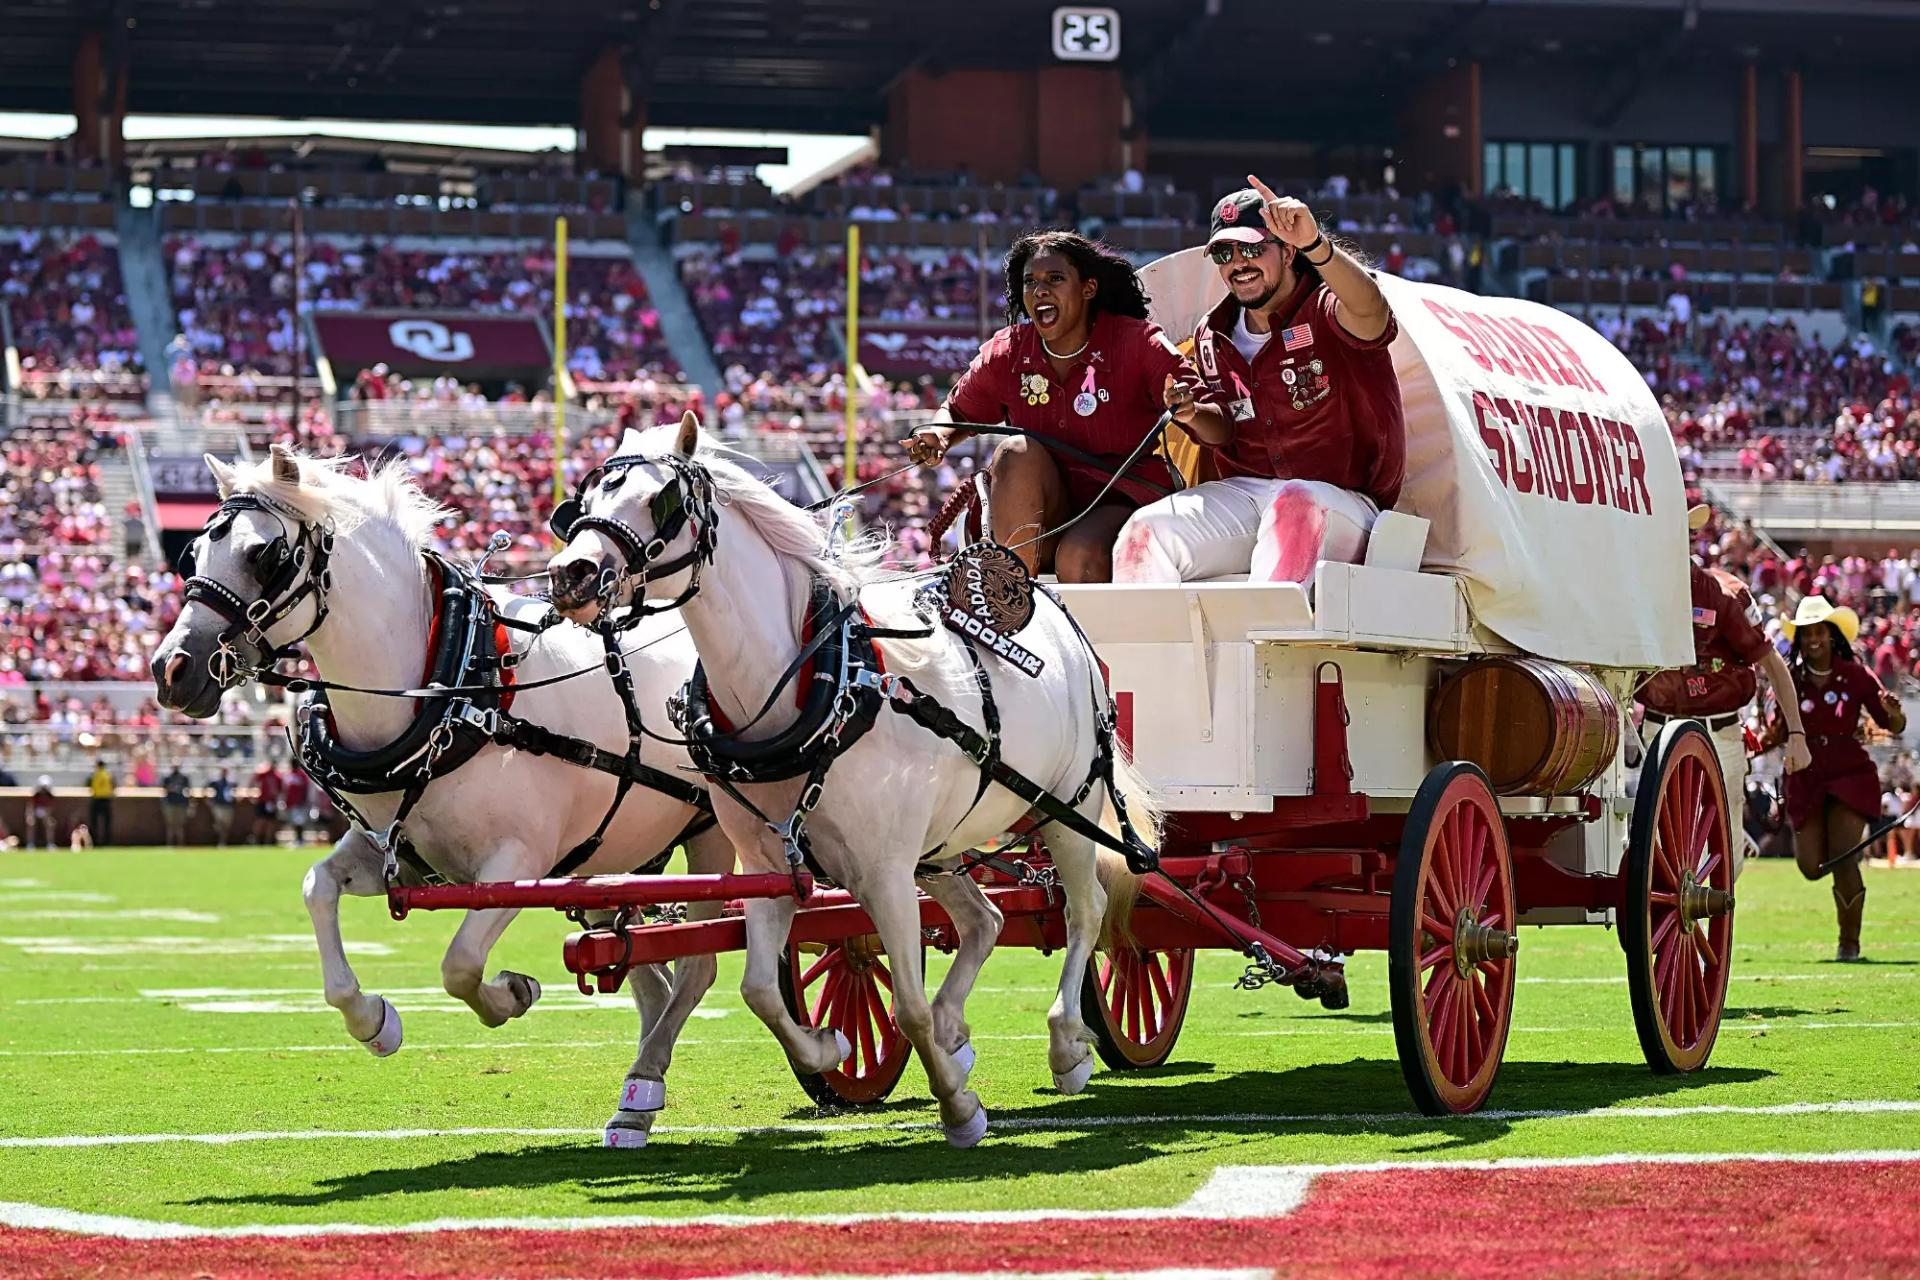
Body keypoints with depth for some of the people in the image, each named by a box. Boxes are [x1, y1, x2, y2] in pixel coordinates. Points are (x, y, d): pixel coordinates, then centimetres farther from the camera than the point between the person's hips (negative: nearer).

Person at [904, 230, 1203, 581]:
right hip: (1044, 518, 4)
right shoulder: (1006, 354, 2)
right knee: (1018, 452, -26)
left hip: (1124, 505, -4)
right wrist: (938, 436, -6)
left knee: (1079, 556, -34)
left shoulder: (1138, 344, -8)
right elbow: (958, 411, 20)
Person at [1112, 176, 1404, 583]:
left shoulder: (1324, 312, -8)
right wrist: (1196, 415, -7)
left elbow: (1369, 309, -34)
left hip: (1340, 502, -6)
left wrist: (1315, 244, -51)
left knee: (1294, 501, -41)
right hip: (1245, 493, 6)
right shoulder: (1215, 336, 13)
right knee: (1145, 531, -19)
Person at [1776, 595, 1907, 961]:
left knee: (1842, 861, -14)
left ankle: (1849, 941, 2)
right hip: (1806, 777, 3)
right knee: (1811, 868, 2)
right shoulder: (1791, 680, -2)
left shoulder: (1856, 676, -7)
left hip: (1850, 775, -3)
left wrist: (1892, 713, -25)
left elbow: (1895, 726, -1)